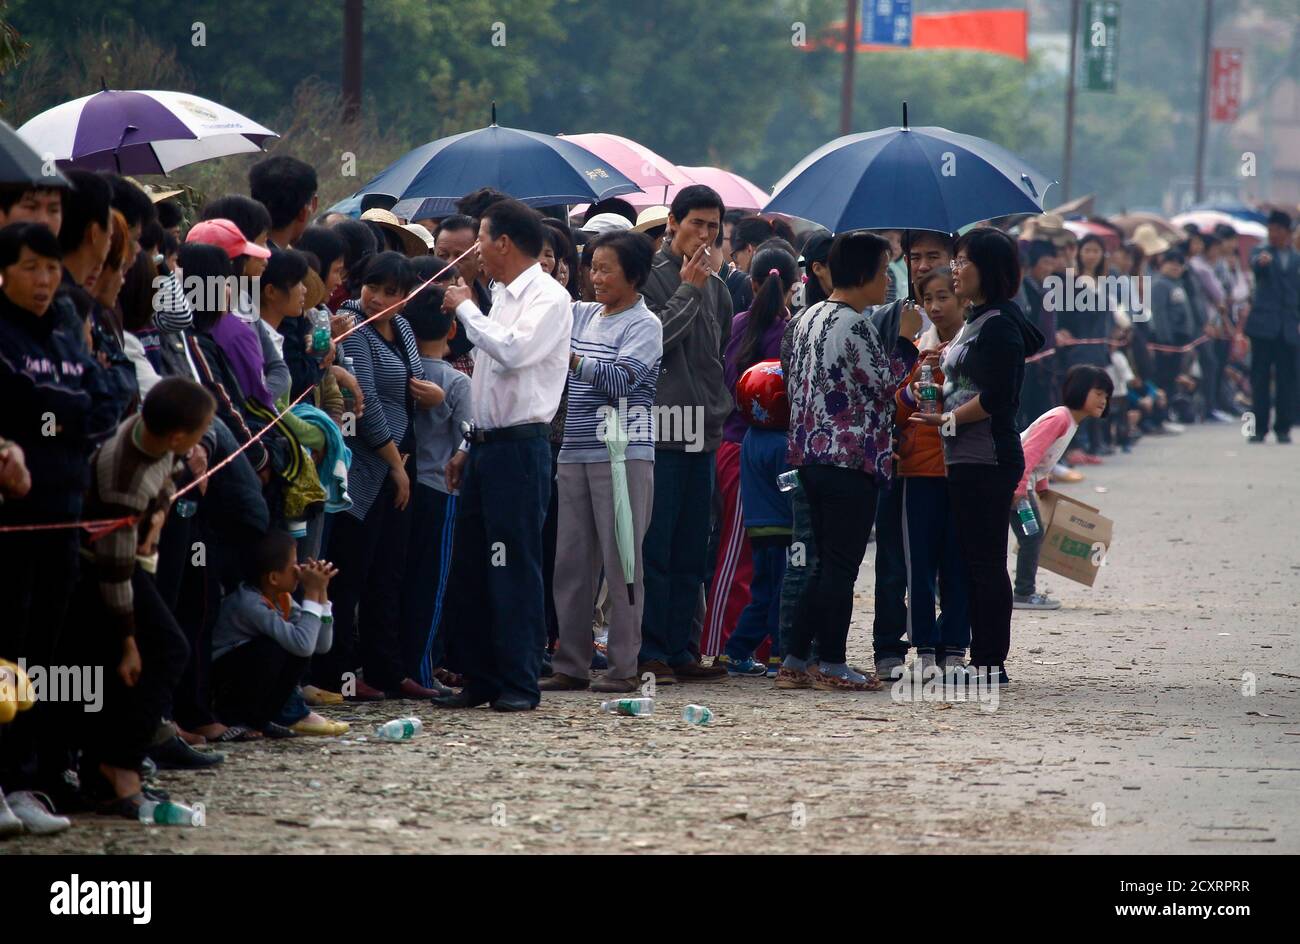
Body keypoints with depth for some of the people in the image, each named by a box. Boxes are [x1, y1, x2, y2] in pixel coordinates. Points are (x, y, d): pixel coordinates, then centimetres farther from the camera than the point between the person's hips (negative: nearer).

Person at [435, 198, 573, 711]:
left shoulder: (549, 298, -9)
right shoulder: (502, 297, 18)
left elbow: (511, 351, -25)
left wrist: (465, 308, -12)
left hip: (520, 447, -9)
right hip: (486, 445, 9)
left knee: (515, 567, -8)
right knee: (472, 566, 9)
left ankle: (520, 682, -4)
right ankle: (481, 679, 14)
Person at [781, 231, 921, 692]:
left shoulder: (810, 318, 14)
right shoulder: (855, 324, -14)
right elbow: (886, 384, -13)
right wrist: (906, 339, -2)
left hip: (811, 454, 9)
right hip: (852, 458, -9)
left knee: (826, 564, 14)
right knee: (842, 567, -3)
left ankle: (795, 660, 13)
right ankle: (832, 665, 0)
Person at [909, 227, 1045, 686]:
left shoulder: (999, 326, -14)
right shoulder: (975, 321, 17)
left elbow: (995, 398, -20)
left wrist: (947, 420, -12)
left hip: (986, 459, -10)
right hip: (967, 459, 10)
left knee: (985, 562, -6)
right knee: (975, 562, 11)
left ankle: (990, 663, -3)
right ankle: (983, 660, 15)